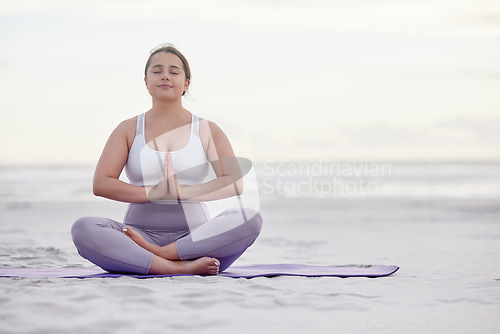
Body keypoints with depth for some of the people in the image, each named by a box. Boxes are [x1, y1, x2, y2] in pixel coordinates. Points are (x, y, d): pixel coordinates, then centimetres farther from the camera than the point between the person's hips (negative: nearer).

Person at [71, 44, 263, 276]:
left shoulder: (207, 131, 10)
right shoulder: (129, 130, 11)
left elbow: (235, 183, -3)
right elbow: (100, 184, -1)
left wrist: (182, 191, -16)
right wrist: (154, 193, -14)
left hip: (195, 238, 0)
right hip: (141, 233, 0)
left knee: (251, 218, -28)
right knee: (82, 228, -29)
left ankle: (158, 253, -29)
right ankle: (180, 267, -35)